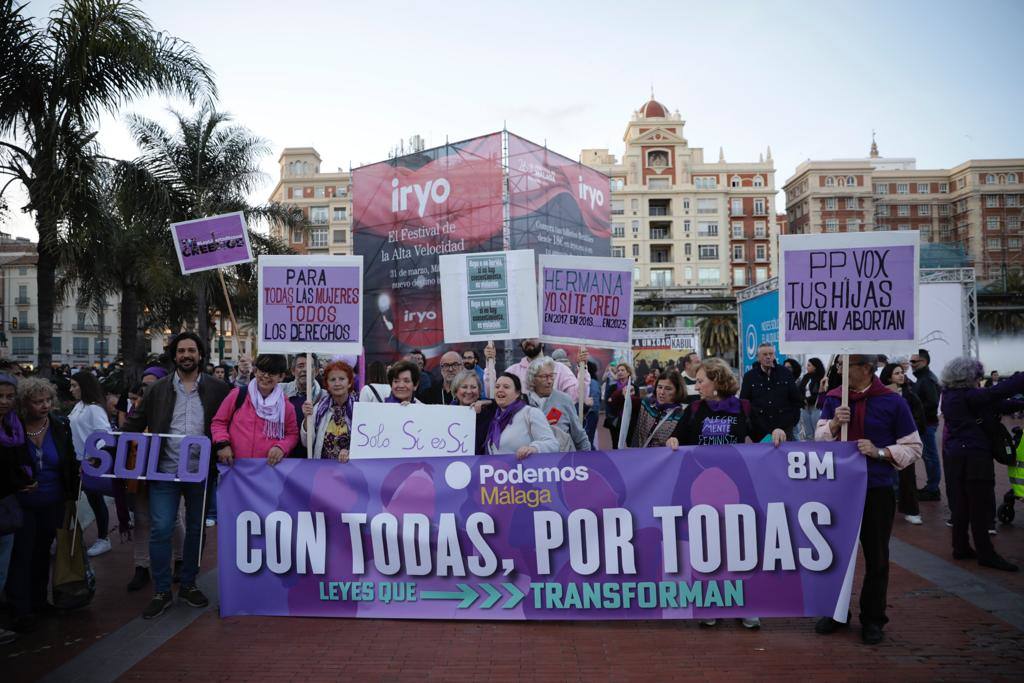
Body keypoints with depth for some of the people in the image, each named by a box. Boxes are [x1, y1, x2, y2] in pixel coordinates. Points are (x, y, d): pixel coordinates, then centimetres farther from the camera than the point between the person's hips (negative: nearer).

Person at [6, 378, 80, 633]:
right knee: (22, 553, -1)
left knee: (43, 551, 15)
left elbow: (70, 461, 5)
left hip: (53, 503, 3)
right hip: (21, 504, -3)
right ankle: (21, 610, 7)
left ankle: (38, 601, 29)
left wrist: (72, 494, 2)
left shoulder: (61, 425, -4)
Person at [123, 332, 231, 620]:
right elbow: (134, 423, 5)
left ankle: (188, 585, 28)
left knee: (196, 529, 12)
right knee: (160, 529, -2)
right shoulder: (158, 389, 4)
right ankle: (161, 592, 12)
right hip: (164, 472, 0)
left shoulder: (217, 388, 1)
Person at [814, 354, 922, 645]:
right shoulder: (833, 399, 4)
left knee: (876, 558, 8)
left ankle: (873, 619, 24)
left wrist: (880, 452, -17)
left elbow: (913, 447, -3)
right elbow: (819, 438, 0)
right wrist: (834, 424, -18)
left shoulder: (892, 402, -6)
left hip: (877, 490, -3)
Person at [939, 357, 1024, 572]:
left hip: (954, 454, 9)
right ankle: (985, 553, 5)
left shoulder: (949, 395, 9)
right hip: (974, 454, -9)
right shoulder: (968, 396, -16)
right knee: (981, 504, -1)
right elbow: (996, 393, -22)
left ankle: (961, 548, 20)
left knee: (960, 503, 13)